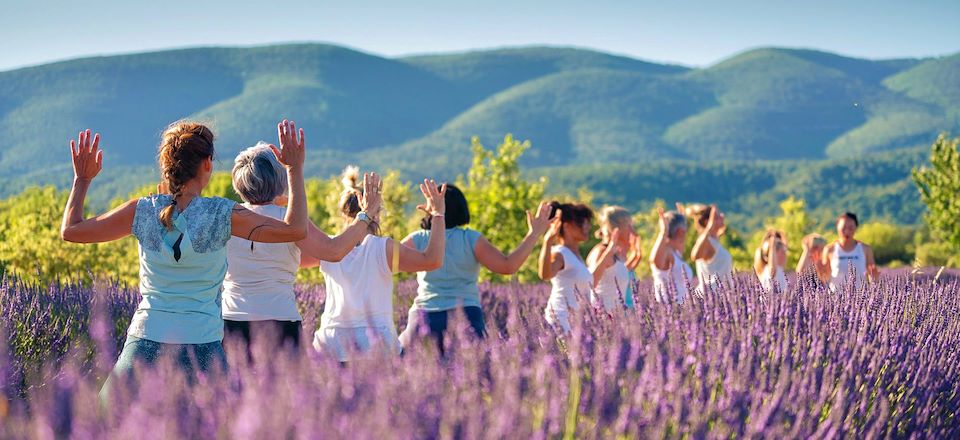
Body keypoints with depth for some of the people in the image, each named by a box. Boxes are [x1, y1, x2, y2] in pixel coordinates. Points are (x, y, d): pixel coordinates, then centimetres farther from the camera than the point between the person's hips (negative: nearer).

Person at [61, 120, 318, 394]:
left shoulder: (142, 211, -2)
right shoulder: (221, 215, -8)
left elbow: (70, 231, 7)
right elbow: (295, 230, -7)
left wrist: (82, 179, 20)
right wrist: (295, 170, 2)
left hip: (145, 342, 2)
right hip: (202, 345, -2)